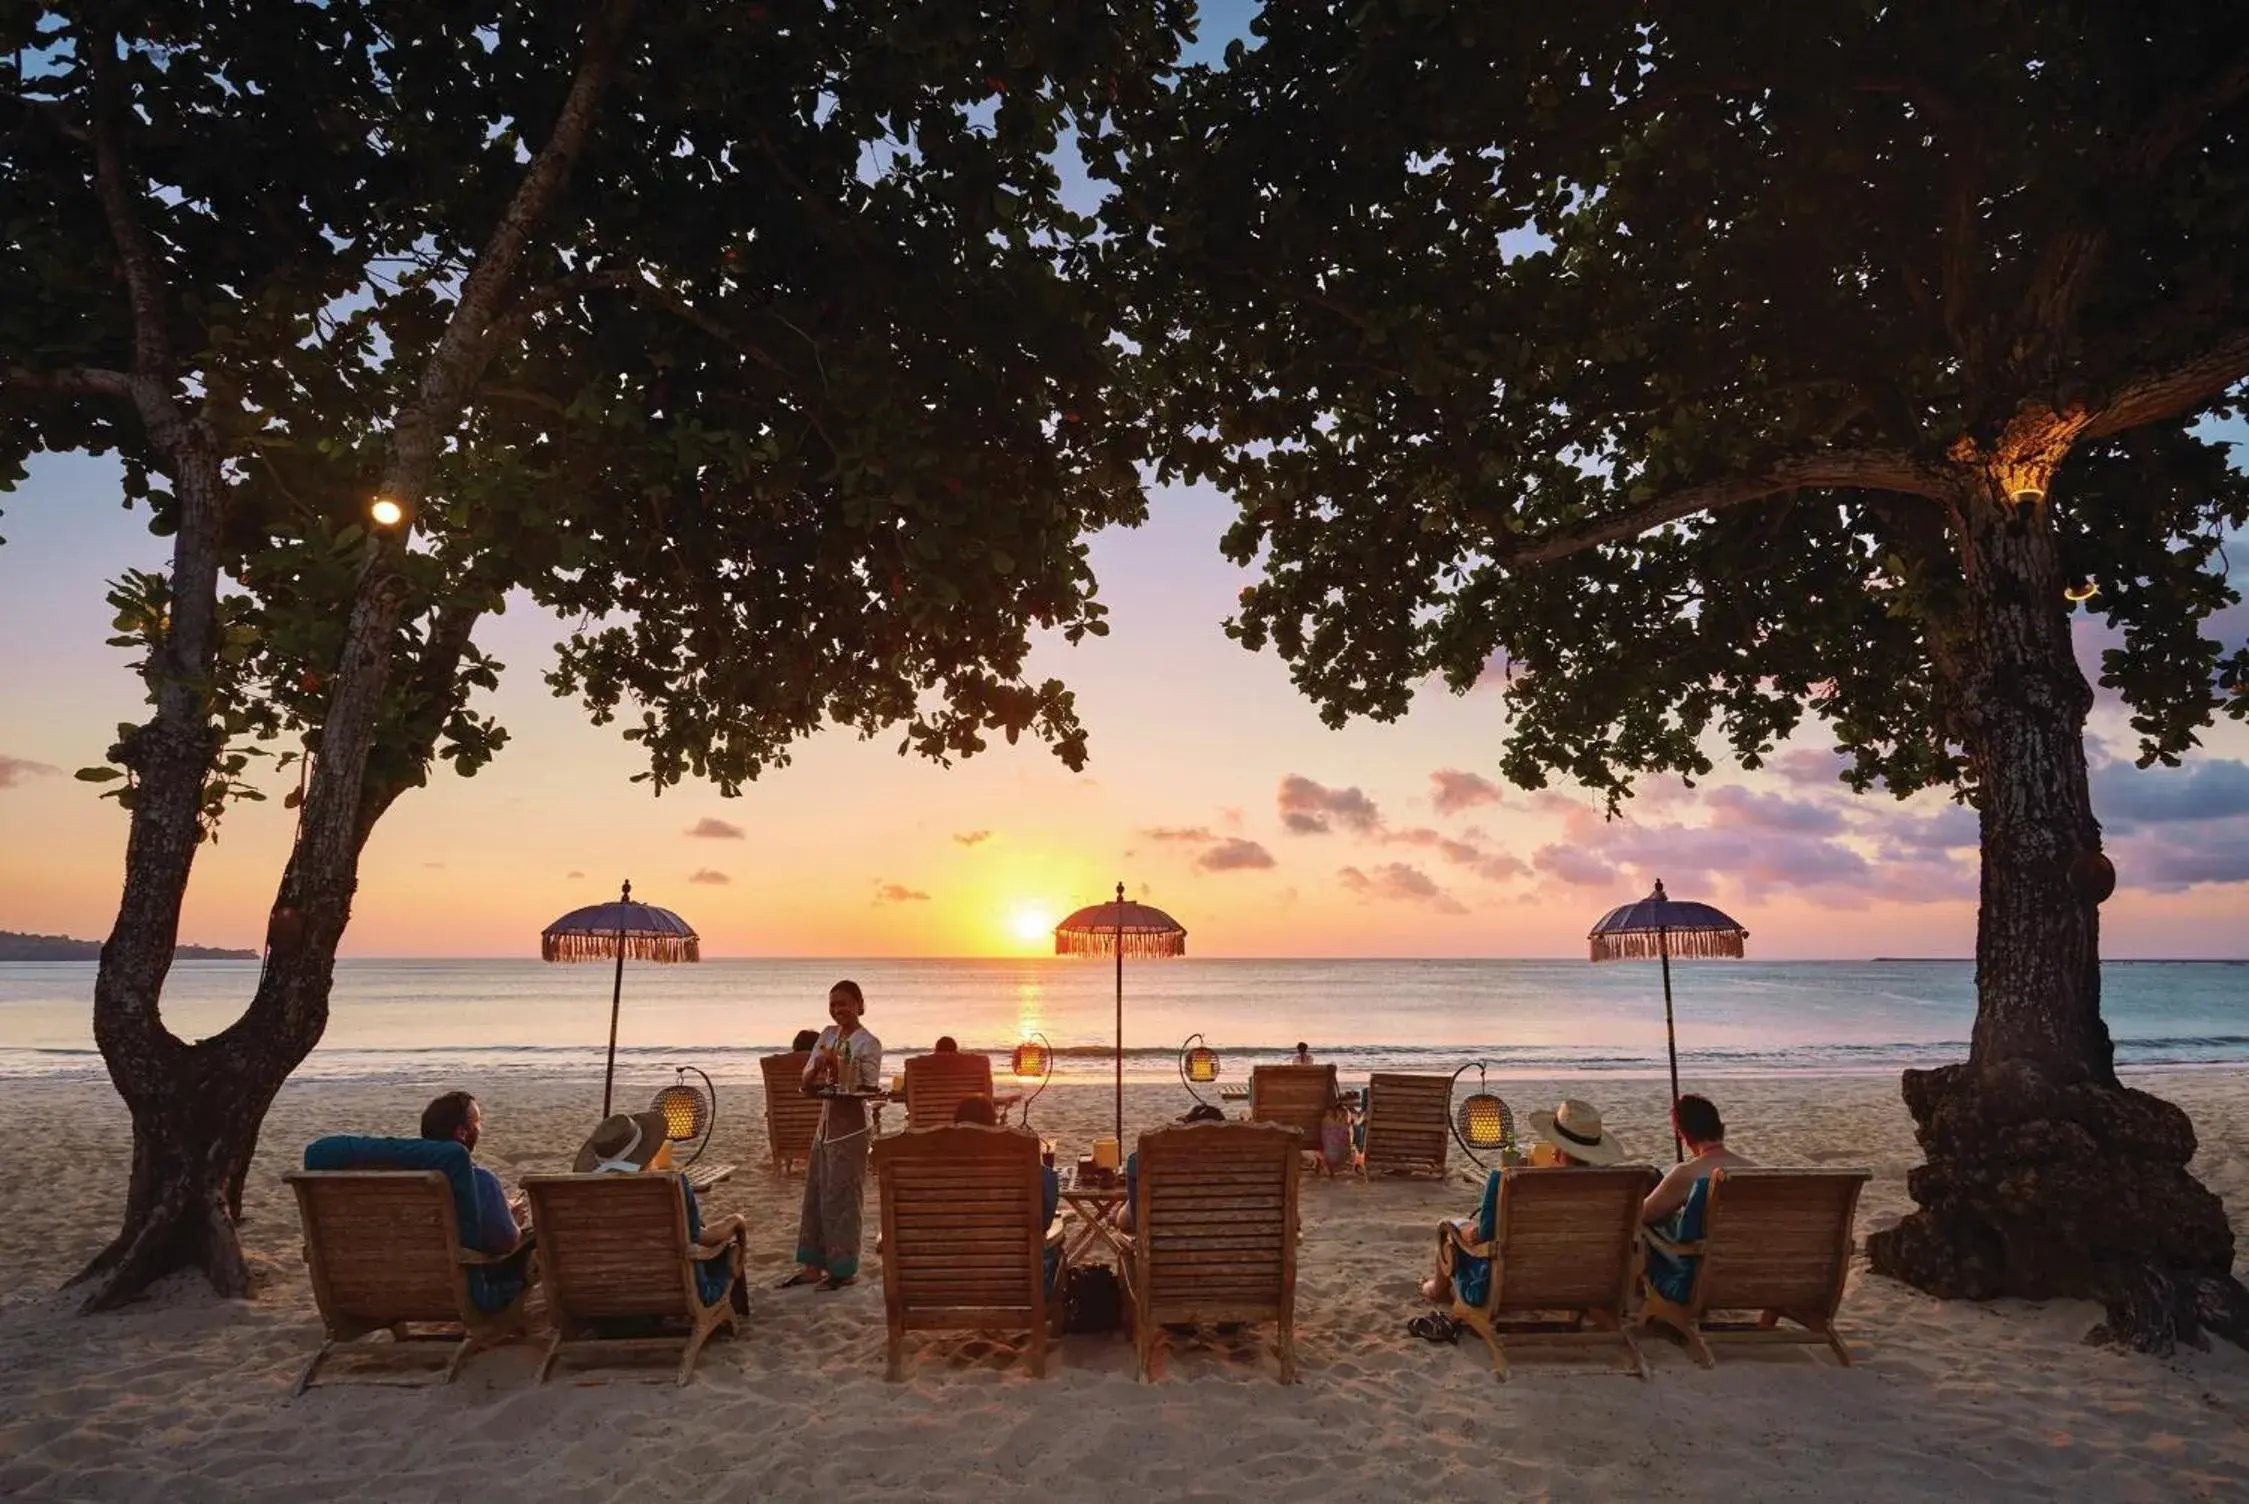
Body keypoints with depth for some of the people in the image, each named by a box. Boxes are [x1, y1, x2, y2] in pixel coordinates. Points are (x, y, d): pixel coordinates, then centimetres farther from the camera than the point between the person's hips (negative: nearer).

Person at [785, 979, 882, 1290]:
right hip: (826, 1122, 7)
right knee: (814, 1194, 11)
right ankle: (812, 1265, 22)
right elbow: (807, 1082, 7)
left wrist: (836, 1068, -27)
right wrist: (817, 1067, -17)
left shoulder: (868, 1043, -11)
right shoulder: (827, 1035, 7)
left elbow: (870, 1089, -14)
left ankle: (844, 1268, 13)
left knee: (841, 1197, 0)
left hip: (850, 1126, -7)